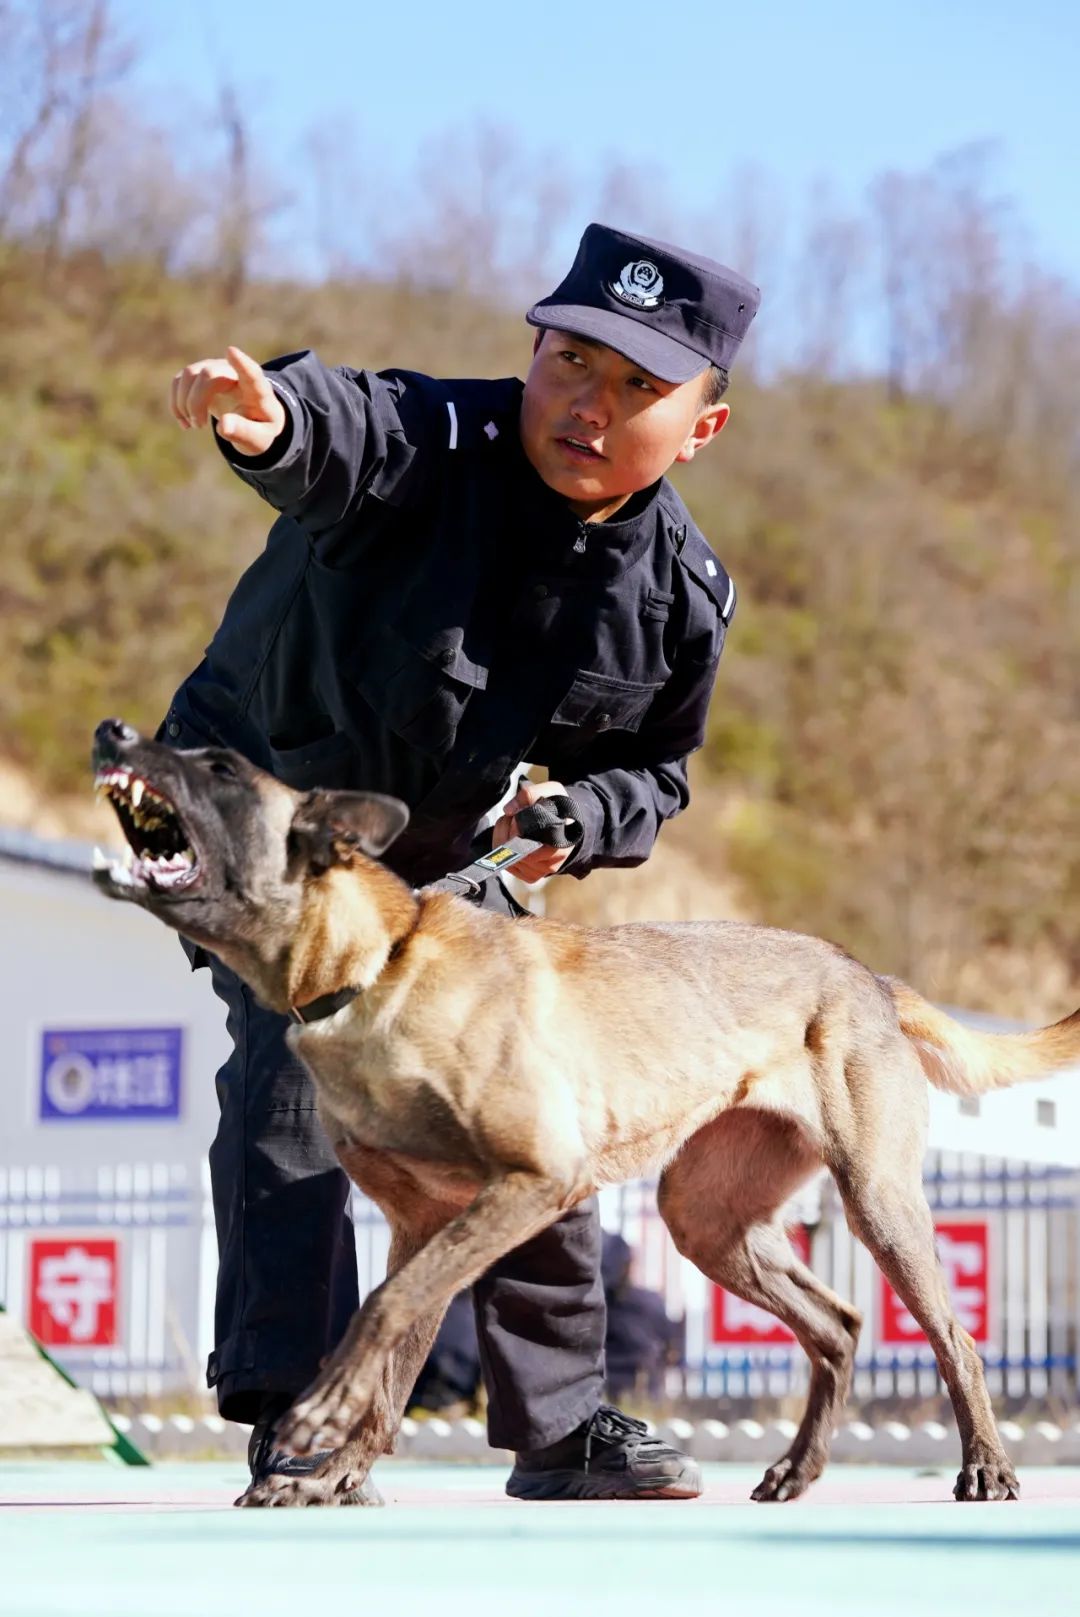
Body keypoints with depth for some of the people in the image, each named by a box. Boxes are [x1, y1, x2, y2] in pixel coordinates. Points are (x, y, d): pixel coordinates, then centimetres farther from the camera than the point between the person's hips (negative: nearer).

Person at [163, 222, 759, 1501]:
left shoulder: (682, 595, -12)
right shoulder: (433, 448, -27)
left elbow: (653, 775, 2)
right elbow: (337, 432, -51)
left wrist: (572, 822, -21)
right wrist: (266, 414, -76)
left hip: (454, 864, 5)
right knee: (293, 1063, -20)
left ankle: (560, 1422, 19)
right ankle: (293, 1420, -15)